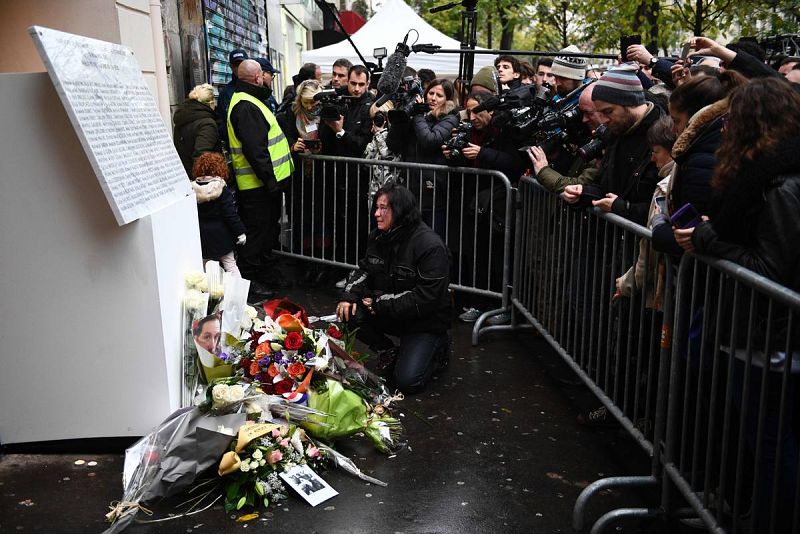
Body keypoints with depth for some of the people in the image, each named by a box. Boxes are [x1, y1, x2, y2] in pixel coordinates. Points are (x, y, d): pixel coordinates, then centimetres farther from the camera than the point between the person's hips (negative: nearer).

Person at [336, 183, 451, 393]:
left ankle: (438, 348, 13)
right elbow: (364, 270, 7)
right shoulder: (378, 237, 1)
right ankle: (390, 353, 6)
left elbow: (426, 297, -25)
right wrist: (349, 296, -15)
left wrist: (380, 304, -24)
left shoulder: (430, 246, -23)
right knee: (350, 314, -20)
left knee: (406, 381, -19)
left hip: (426, 321, -6)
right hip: (389, 314, 6)